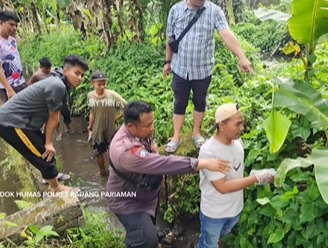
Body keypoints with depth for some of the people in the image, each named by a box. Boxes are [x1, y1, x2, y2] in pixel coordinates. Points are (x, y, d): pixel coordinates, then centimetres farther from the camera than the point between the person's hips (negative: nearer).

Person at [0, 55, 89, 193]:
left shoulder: (57, 82, 8)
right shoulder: (58, 86, -24)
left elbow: (50, 116, 10)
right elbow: (53, 117, -15)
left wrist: (47, 142, 12)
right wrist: (48, 143, -5)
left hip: (14, 119, 10)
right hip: (11, 121, -10)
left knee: (45, 149, 24)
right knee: (44, 154, 0)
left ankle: (51, 175, 46)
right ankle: (56, 188, 19)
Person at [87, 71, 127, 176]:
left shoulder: (113, 95, -22)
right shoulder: (90, 96, -10)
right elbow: (92, 113, 3)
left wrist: (116, 118, -13)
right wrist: (90, 128, 9)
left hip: (111, 130, -3)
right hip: (97, 131, 3)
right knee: (98, 152, 19)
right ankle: (102, 170, 44)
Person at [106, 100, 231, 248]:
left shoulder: (141, 132, -12)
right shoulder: (126, 151, -41)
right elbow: (162, 164, -45)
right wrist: (203, 163, -45)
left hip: (146, 194, 8)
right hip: (127, 201, -8)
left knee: (150, 228, 27)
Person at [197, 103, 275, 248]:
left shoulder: (237, 141, -10)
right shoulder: (209, 151, -31)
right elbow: (223, 187, -30)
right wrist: (257, 178, -32)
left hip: (235, 207, 6)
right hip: (214, 212, -6)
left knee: (220, 235, 32)